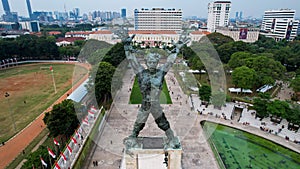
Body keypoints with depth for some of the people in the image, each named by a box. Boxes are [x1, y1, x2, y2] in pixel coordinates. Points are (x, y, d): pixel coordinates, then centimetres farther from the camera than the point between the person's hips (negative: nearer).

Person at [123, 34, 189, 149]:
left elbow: (170, 61, 4)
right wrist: (128, 47, -5)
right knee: (139, 124, 14)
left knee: (163, 123, 9)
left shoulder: (161, 72, -1)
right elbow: (132, 60, -3)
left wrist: (177, 48, 7)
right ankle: (132, 138, 40)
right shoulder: (141, 72, -3)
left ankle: (173, 141, 27)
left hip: (156, 104, 0)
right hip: (145, 105, 1)